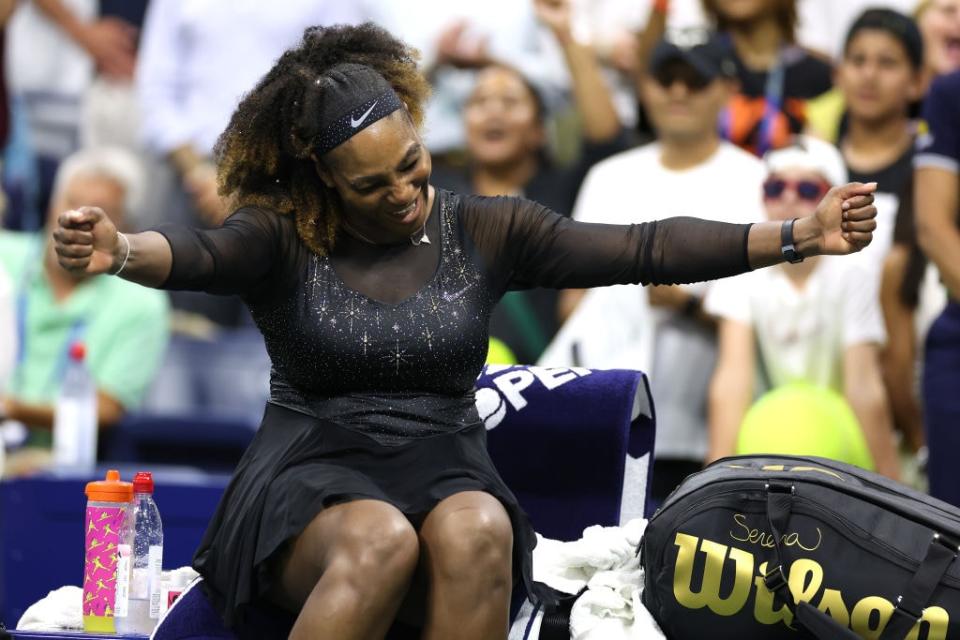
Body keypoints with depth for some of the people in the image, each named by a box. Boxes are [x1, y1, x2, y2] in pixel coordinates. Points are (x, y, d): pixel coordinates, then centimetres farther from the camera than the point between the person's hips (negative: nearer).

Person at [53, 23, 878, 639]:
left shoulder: (484, 232, 6)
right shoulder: (284, 239, -1)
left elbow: (642, 249, 0)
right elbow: (199, 256, -23)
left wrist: (799, 236, -10)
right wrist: (120, 251, -48)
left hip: (442, 472, 2)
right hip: (314, 480, -2)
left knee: (476, 530, -34)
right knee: (381, 540, -37)